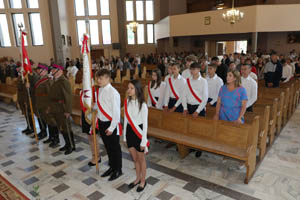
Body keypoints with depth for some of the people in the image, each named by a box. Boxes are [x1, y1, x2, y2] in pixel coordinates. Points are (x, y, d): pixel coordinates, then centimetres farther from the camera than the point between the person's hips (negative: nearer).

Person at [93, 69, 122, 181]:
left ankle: (118, 170, 27)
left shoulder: (113, 93, -20)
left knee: (115, 148, 9)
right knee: (108, 147, 20)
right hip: (101, 123, 7)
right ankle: (111, 167, 38)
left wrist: (111, 128, -18)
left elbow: (116, 111, -19)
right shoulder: (99, 90, 5)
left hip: (111, 124, -7)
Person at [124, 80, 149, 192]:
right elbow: (125, 120, 7)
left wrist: (143, 141, -12)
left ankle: (143, 181, 32)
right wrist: (125, 136, 11)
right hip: (129, 132, 5)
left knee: (141, 159, 12)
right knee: (134, 158, 20)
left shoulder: (142, 105, -18)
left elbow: (145, 124, -14)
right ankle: (137, 178, 40)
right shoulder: (127, 102, -1)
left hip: (138, 133, -5)